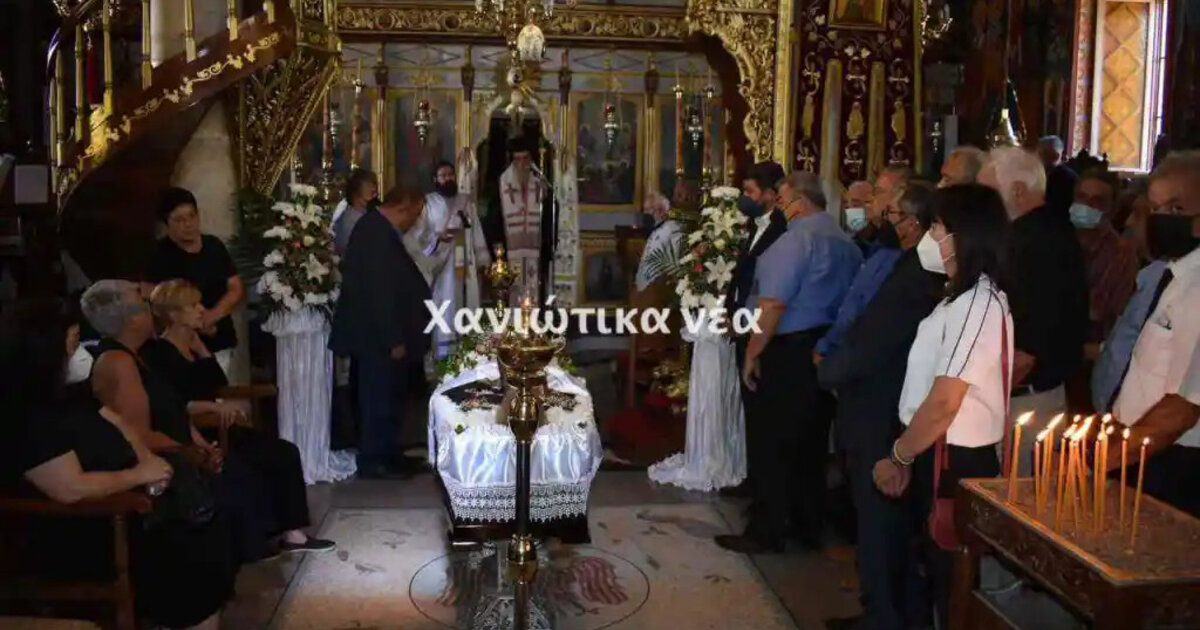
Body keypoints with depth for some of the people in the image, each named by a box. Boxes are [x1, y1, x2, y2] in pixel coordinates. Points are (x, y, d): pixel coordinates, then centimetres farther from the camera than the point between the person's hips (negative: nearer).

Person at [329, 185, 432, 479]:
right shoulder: (379, 233, -22)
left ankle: (382, 455, 27)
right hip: (377, 335, -10)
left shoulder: (374, 225, 10)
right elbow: (381, 291, -24)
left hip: (375, 332, 10)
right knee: (381, 398, 1)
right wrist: (394, 340, -21)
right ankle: (374, 461, 11)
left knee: (382, 397, 17)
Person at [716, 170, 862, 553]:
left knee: (769, 444, 0)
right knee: (810, 442, 16)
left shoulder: (797, 238, -16)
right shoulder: (844, 240, 9)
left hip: (787, 350, -8)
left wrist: (752, 354, -15)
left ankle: (765, 533, 6)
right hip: (825, 348, 9)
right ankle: (808, 527, 26)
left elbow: (773, 304, -21)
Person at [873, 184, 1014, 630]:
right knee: (942, 569, 19)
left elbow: (943, 404, -23)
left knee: (952, 577, 5)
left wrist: (898, 457, -11)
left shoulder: (977, 303, -20)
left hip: (953, 462, -9)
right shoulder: (965, 296, 12)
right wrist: (907, 455, 11)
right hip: (940, 455, 9)